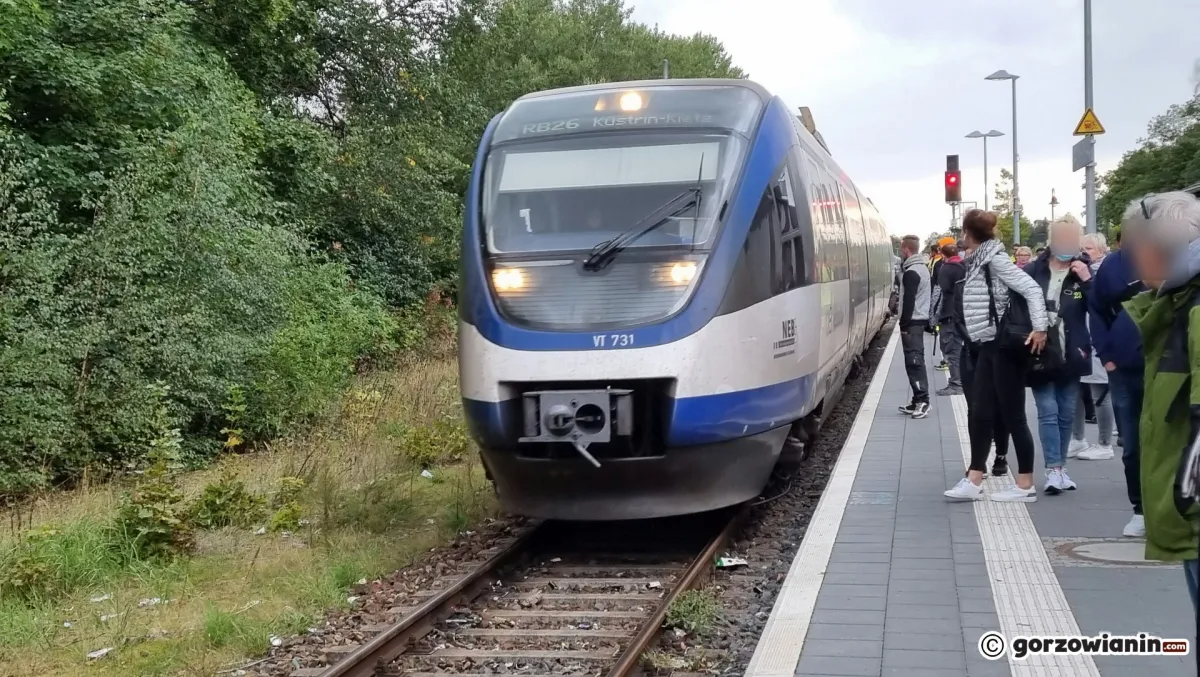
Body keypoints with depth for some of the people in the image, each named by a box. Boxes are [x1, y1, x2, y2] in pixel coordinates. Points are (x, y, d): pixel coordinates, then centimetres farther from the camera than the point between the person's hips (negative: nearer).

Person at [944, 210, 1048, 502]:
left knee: (1012, 415, -3)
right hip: (989, 346, 9)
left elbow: (1032, 289, -19)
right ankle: (974, 481, 12)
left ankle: (1025, 485, 6)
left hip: (1006, 346, -9)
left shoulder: (995, 259, -13)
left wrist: (1039, 328, -23)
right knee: (979, 413, 8)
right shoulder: (978, 261, 12)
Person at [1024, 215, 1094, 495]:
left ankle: (1060, 467, 19)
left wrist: (1087, 281, -20)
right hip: (1040, 355, -2)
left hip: (1070, 357, 2)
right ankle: (1053, 469, -6)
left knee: (1066, 414, 9)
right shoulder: (1033, 271, -4)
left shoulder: (1085, 272, -1)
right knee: (1048, 412, -6)